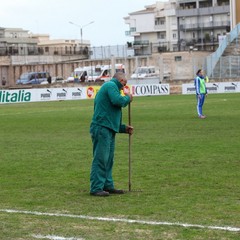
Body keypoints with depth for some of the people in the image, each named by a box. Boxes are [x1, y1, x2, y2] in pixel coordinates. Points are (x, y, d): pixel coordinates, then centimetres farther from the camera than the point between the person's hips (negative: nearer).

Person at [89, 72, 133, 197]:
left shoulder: (108, 86, 27)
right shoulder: (111, 85, -4)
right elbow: (118, 101, -22)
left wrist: (124, 128, 25)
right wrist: (127, 98, -2)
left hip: (108, 130, 11)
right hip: (102, 129, -11)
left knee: (108, 159, 14)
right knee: (100, 159, -10)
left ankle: (107, 185, 20)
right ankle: (96, 188, -10)